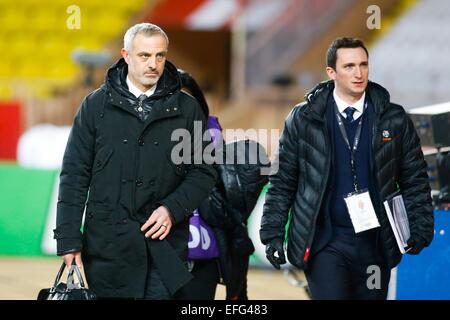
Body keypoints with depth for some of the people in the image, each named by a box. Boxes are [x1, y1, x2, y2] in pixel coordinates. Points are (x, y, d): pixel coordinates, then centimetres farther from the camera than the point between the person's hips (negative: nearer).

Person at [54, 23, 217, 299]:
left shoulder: (186, 108, 7)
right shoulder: (96, 105, 5)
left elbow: (203, 173, 7)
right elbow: (75, 175, 4)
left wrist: (173, 209, -10)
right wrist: (69, 240, -3)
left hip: (165, 244, 0)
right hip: (108, 244, 0)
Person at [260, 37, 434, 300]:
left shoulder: (394, 120, 4)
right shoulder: (304, 119, 1)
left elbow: (415, 180, 7)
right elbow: (282, 182, 4)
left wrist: (420, 228, -5)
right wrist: (273, 233, -1)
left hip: (375, 242, 2)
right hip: (325, 242, -2)